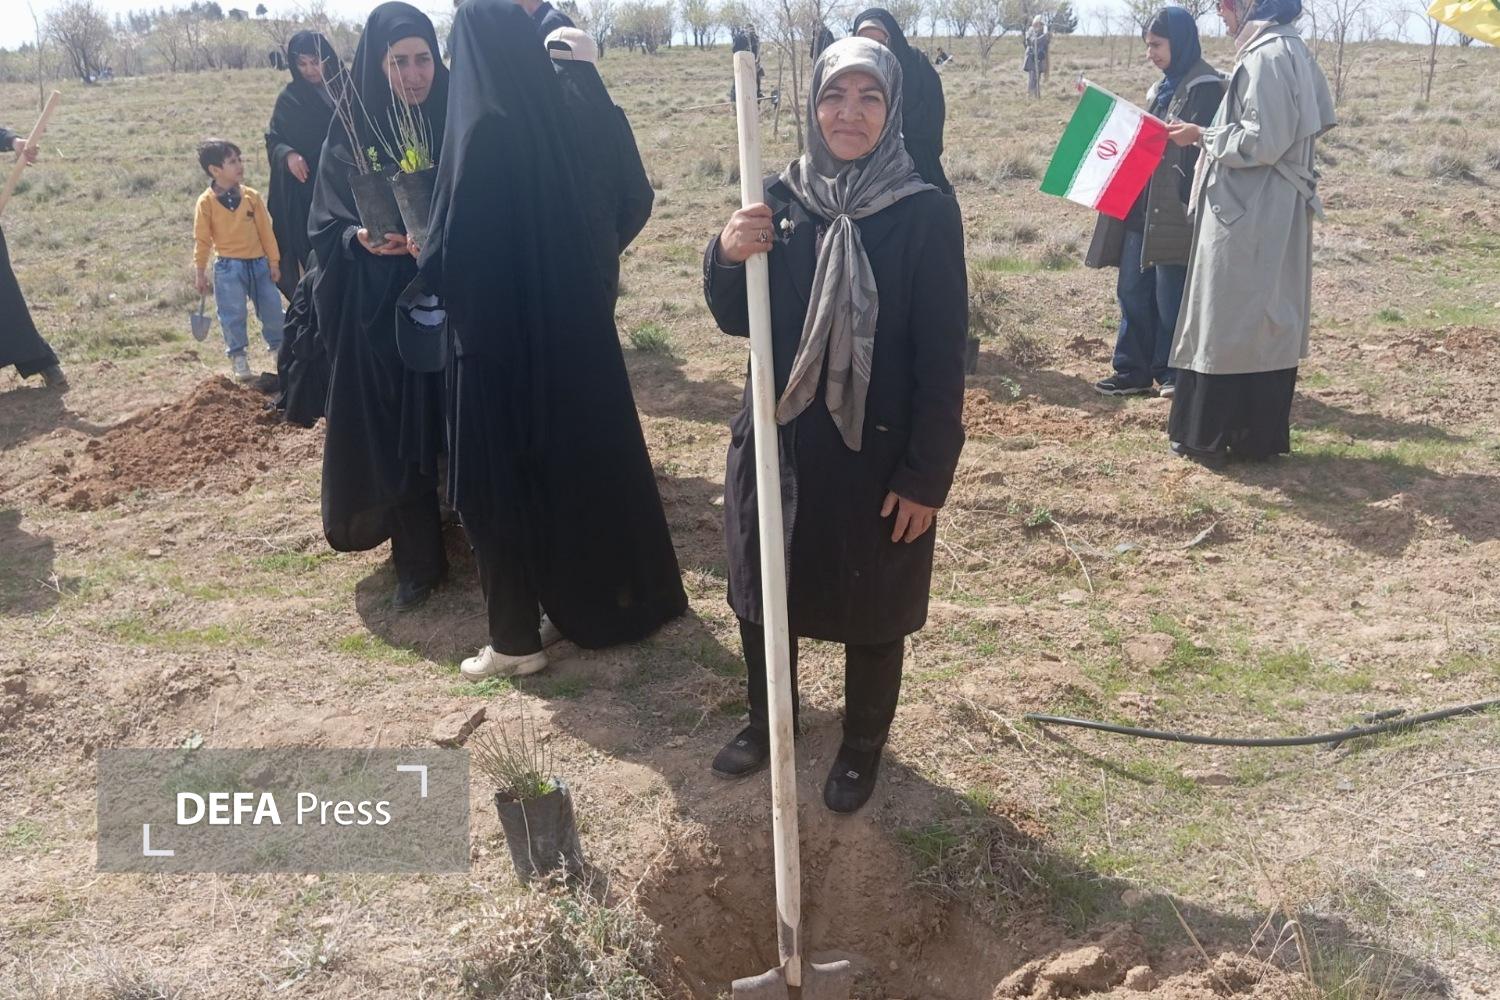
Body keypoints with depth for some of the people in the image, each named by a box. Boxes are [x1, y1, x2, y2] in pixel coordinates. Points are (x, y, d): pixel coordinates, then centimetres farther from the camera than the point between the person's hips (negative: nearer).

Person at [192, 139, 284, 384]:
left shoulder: (252, 196, -1)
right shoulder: (206, 203, -7)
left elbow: (266, 230, 4)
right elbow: (202, 240, -2)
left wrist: (274, 262, 5)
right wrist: (200, 274, 0)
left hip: (259, 264, 3)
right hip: (228, 267, -3)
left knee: (272, 309, 8)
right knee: (233, 315, 1)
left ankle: (279, 347, 28)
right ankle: (238, 357, 16)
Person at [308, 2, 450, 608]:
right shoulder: (350, 137, 0)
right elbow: (324, 229, 2)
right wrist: (360, 240, -20)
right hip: (379, 312, 0)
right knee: (395, 436, 2)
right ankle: (418, 561, 15)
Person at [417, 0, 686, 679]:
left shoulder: (482, 130, -18)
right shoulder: (552, 119, 4)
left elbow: (450, 248, -18)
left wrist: (426, 267, 3)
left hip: (497, 333, -7)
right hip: (568, 325, 8)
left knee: (499, 479, 4)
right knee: (576, 455, 18)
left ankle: (516, 639, 14)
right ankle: (600, 598, 32)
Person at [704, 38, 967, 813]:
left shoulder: (926, 213, -11)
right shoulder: (781, 201, 0)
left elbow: (942, 358, -11)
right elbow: (737, 321, 4)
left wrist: (927, 475, -12)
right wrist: (728, 256, -16)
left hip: (877, 454, -4)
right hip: (777, 441, 4)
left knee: (871, 611, 12)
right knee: (761, 593, 17)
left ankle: (863, 745, 37)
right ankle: (767, 720, 43)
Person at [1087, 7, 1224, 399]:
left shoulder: (1205, 87, -8)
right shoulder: (1162, 87, 19)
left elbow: (1200, 146, -16)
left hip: (1175, 209, -8)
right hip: (1143, 205, 8)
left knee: (1170, 295, -2)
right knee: (1132, 289, 9)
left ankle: (1174, 373, 10)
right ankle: (1134, 370, 16)